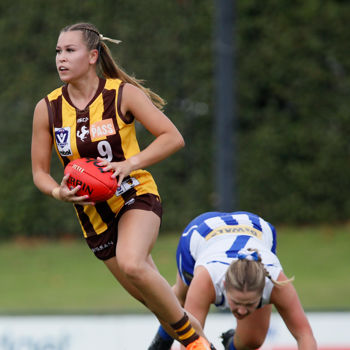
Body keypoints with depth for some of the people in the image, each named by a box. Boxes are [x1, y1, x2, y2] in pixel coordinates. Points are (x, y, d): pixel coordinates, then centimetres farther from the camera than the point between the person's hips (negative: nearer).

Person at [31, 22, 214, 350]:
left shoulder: (122, 93, -10)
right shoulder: (47, 109, -3)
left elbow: (173, 138, -10)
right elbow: (39, 171, 6)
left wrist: (130, 164, -23)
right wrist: (60, 192, -16)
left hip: (135, 196, -4)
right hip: (92, 212, 4)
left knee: (131, 265, -32)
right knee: (155, 297, 6)